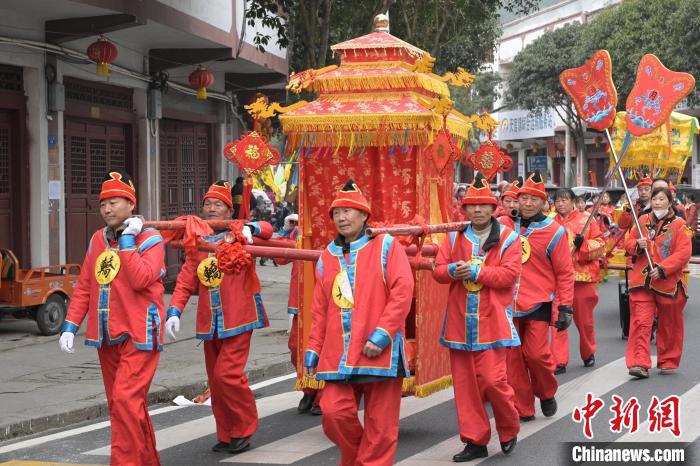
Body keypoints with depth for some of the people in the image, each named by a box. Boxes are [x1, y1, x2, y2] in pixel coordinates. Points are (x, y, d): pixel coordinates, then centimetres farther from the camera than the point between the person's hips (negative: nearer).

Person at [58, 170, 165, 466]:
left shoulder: (149, 239, -7)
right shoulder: (98, 240, 11)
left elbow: (141, 279, -24)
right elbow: (84, 287, 13)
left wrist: (127, 239, -17)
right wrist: (70, 326, 5)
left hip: (138, 335, -7)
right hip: (107, 337, 7)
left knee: (125, 399, -17)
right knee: (120, 404, 13)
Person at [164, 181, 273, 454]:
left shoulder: (239, 235, -1)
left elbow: (267, 230, -20)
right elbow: (185, 282, 6)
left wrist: (249, 228, -41)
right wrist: (174, 312, -7)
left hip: (237, 319, -5)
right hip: (209, 322, 5)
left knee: (227, 373, -14)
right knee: (215, 380, 8)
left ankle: (244, 429, 5)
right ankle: (226, 435, 20)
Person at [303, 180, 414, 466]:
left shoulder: (386, 246, 1)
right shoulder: (327, 257, 15)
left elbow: (402, 292, -9)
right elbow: (320, 310, 17)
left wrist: (381, 335, -16)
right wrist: (313, 351, 12)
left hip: (379, 351, -3)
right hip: (338, 354, 4)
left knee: (380, 424, 0)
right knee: (334, 412, -8)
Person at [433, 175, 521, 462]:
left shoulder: (508, 238, -1)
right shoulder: (454, 237, 10)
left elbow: (509, 274, -13)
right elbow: (438, 271, 6)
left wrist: (474, 271, -19)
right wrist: (452, 270, -16)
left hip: (492, 323, -4)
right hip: (460, 322, 4)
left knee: (492, 379, -11)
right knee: (464, 383, 5)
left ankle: (509, 430, 16)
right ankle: (475, 441, 15)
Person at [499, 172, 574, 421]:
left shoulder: (554, 231, -3)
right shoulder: (505, 225, 5)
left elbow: (565, 272, -2)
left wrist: (566, 307, -4)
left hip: (539, 304, -3)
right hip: (509, 303, 3)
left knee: (536, 353, -10)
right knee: (512, 356, 3)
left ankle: (547, 394, 20)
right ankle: (522, 409, 13)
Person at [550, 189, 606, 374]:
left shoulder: (586, 220, 1)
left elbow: (600, 245, -3)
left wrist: (583, 244, -18)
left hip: (582, 277, -1)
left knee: (584, 319, 11)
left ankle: (588, 354, 33)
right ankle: (559, 362, -4)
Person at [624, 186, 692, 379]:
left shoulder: (679, 225, -5)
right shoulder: (643, 221, 8)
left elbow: (684, 252, -12)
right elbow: (628, 243, 13)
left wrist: (662, 268, -21)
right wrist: (637, 245, -10)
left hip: (669, 282, -2)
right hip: (642, 281, 2)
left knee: (669, 326, 10)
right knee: (640, 322, -8)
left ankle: (668, 362, 25)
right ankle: (640, 363, -10)